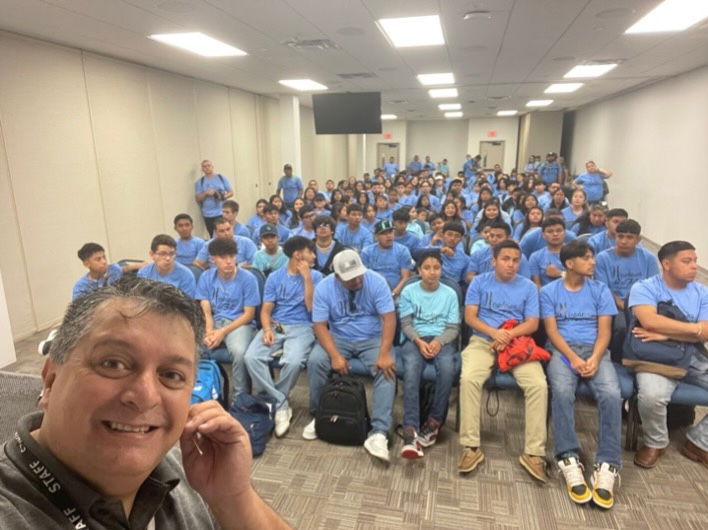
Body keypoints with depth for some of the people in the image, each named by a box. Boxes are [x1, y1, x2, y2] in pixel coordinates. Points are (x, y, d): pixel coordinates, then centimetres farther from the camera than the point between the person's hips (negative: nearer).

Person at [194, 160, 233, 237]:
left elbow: (231, 192, 7)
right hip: (208, 215, 0)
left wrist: (223, 196, -13)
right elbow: (197, 199, 4)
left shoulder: (221, 178, 7)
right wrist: (206, 193, -14)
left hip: (222, 213, 0)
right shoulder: (199, 182, 7)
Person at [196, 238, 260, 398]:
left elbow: (249, 314, -6)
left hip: (240, 323, -3)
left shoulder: (248, 278, -8)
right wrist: (209, 331, -21)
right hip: (214, 322, 3)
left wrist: (223, 332, -16)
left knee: (239, 351, -35)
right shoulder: (206, 278, 2)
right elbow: (206, 312, 0)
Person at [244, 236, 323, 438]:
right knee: (251, 357, -26)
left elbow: (312, 308, -6)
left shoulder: (315, 276, 5)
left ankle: (273, 400, -5)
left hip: (301, 327, -2)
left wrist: (307, 278, -11)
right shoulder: (275, 277, 8)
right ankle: (281, 405, -15)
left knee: (293, 361, -33)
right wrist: (267, 329, -15)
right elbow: (266, 310, 5)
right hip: (275, 326, 2)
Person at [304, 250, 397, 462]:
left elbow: (389, 318, -18)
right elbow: (320, 325, -13)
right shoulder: (324, 288, -12)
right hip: (338, 338, 1)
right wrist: (335, 355, -27)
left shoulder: (376, 281, -15)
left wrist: (384, 353, -30)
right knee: (315, 362, -26)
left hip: (372, 339, -1)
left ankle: (378, 432, -27)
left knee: (387, 368, -29)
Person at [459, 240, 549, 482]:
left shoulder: (528, 287, 9)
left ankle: (533, 453, -13)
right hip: (483, 341, -1)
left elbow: (532, 324, 2)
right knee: (468, 378, -30)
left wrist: (508, 335, -16)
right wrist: (494, 332, -17)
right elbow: (470, 317, 0)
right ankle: (471, 446, -20)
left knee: (539, 385, -25)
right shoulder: (479, 282, 6)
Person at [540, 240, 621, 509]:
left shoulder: (600, 290, 12)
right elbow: (552, 331, -1)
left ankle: (607, 467, -24)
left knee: (611, 395, -28)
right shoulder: (549, 291, 7)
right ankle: (569, 461, -30)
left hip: (594, 349, 2)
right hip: (563, 349, -2)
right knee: (562, 391, -32)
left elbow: (604, 331, 4)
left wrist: (595, 359, -15)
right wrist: (573, 358, -17)